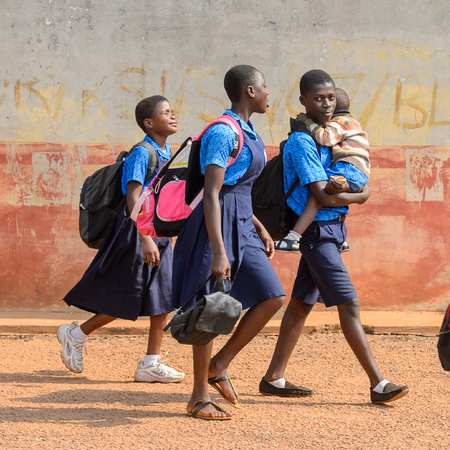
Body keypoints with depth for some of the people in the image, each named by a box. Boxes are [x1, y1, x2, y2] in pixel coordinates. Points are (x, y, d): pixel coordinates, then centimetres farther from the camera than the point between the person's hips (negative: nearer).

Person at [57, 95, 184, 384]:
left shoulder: (167, 154, 11)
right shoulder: (142, 154, -16)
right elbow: (133, 199, -25)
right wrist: (146, 238, -33)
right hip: (135, 231, -8)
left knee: (164, 299, 2)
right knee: (127, 301, -3)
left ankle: (151, 363, 6)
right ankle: (76, 334, 15)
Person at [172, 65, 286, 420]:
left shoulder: (247, 132, 14)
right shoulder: (223, 133, -16)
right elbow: (211, 195, -22)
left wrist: (260, 229, 21)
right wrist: (219, 253, -27)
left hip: (241, 227, 9)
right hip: (216, 226, -9)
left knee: (273, 297, -1)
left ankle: (219, 366, 10)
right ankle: (199, 398, 9)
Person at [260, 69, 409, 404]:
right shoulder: (302, 142, -16)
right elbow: (324, 195, -20)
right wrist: (361, 196, -6)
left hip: (332, 229, 9)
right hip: (318, 229, -9)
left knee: (302, 303, 12)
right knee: (349, 304, -10)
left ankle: (274, 378, 19)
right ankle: (378, 384, -11)